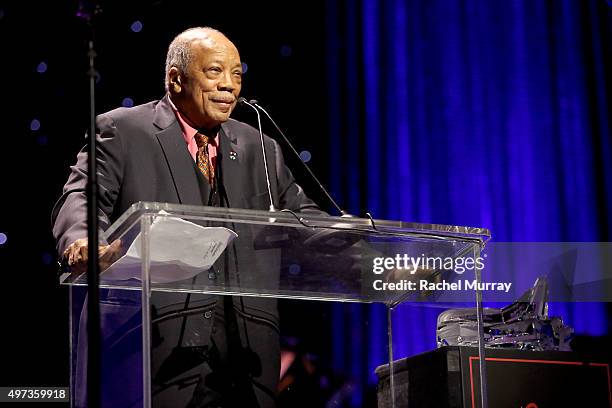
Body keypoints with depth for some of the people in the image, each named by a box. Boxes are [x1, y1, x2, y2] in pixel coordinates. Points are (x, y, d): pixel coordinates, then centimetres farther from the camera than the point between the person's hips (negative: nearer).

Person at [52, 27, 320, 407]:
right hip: (162, 336, -4)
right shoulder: (121, 131, 6)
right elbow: (82, 198, -6)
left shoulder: (259, 148, 20)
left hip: (246, 341, 4)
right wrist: (82, 241, -30)